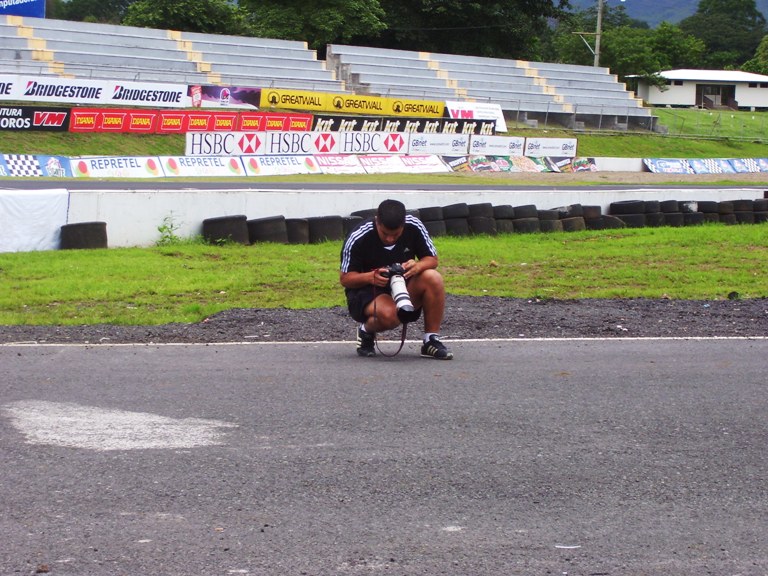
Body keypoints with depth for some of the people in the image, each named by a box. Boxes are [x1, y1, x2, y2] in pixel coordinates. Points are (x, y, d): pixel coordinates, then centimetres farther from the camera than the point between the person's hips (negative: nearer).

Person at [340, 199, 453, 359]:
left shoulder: (414, 226, -12)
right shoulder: (357, 239, -19)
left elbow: (432, 259, -2)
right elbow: (344, 278, -11)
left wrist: (417, 267, -26)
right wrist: (370, 277, -32)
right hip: (366, 292, -4)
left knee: (433, 278, -27)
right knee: (389, 315, -38)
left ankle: (431, 341, -15)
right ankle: (366, 331, 0)